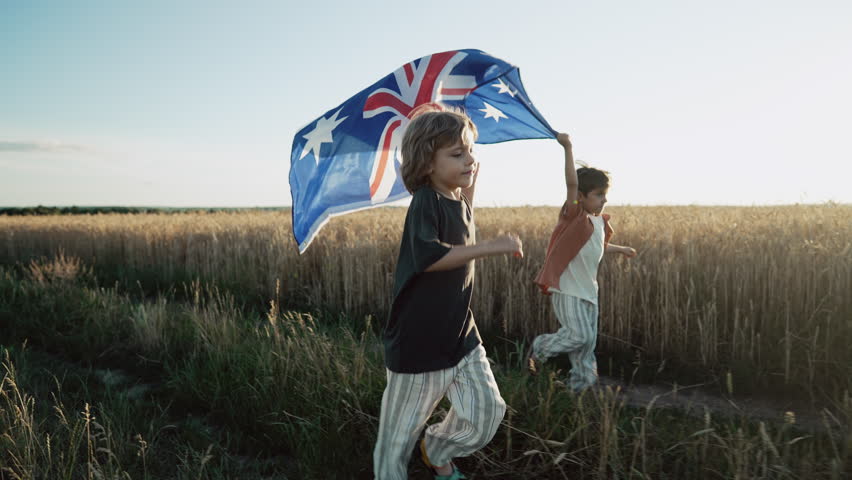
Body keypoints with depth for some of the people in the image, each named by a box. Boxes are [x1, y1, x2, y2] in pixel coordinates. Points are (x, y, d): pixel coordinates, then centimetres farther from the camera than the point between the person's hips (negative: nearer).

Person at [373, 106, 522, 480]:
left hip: (461, 334, 7)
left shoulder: (457, 203, 5)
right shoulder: (426, 201, -19)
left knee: (487, 412, 4)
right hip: (419, 341, -7)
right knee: (401, 431, 9)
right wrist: (490, 247, -34)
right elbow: (426, 256, -35)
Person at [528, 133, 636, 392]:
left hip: (588, 291, 8)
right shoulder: (574, 215, -12)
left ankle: (581, 385, 22)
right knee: (579, 335, -14)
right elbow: (572, 183, -27)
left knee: (588, 341, 10)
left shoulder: (600, 221, 11)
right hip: (567, 289, -8)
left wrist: (621, 249, 32)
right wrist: (568, 149, -33)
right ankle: (538, 348, 11)